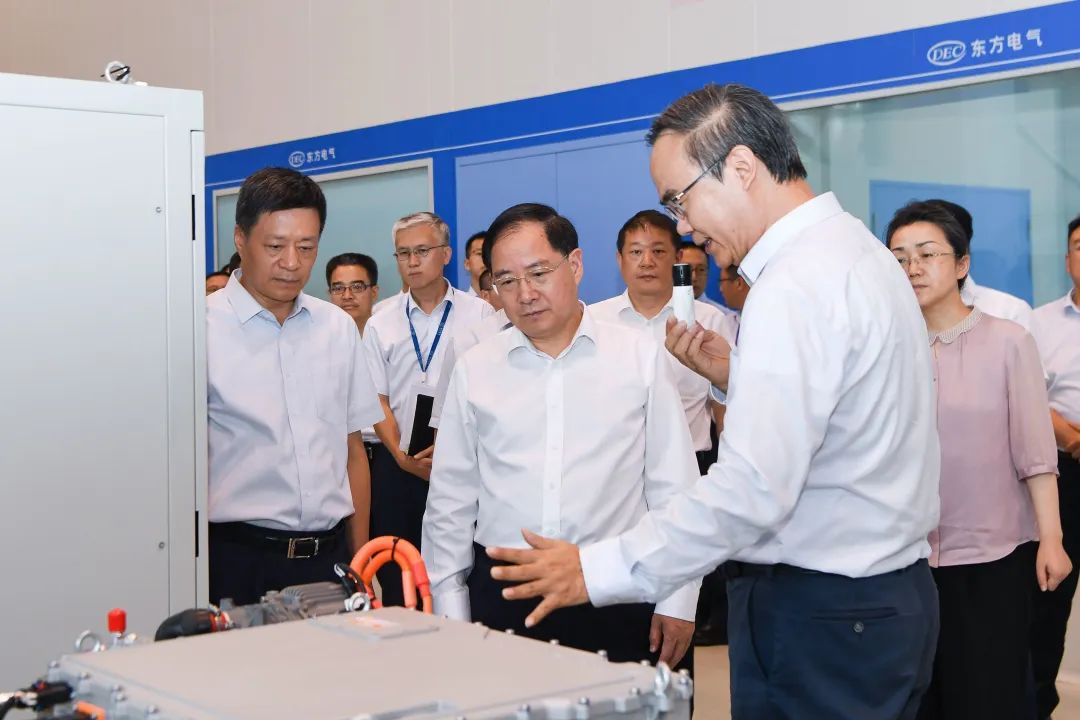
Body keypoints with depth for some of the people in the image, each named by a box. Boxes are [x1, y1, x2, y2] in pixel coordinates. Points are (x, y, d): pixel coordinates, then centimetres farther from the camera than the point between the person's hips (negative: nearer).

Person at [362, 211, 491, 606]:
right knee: (394, 572, 4)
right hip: (397, 464, 2)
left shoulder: (479, 314, 1)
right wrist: (402, 456, -8)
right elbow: (378, 400, 7)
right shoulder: (380, 324, 9)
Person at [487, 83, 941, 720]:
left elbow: (754, 488, -28)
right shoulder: (854, 250, 11)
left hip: (819, 619, -10)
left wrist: (599, 571, -23)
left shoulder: (798, 283, -20)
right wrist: (737, 378, 5)